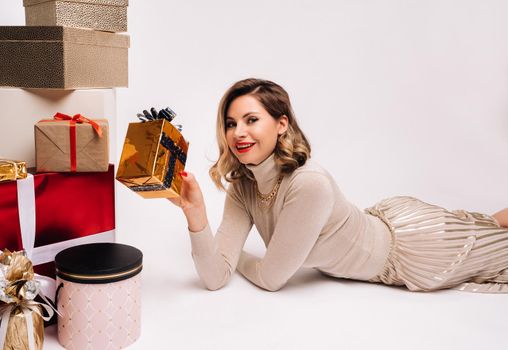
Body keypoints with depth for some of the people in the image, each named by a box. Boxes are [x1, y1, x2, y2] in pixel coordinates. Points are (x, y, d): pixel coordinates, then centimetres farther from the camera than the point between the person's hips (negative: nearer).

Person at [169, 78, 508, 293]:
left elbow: (270, 278, -28)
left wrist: (234, 255, -10)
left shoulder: (310, 184, -39)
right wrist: (196, 213, -34)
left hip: (413, 248, -6)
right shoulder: (242, 187, -16)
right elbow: (216, 278, -19)